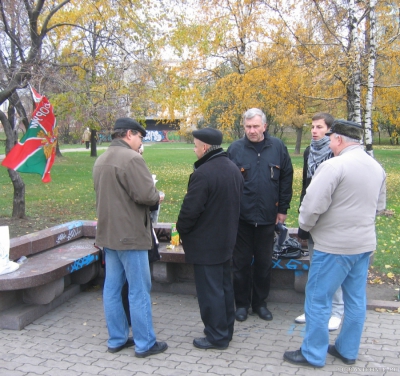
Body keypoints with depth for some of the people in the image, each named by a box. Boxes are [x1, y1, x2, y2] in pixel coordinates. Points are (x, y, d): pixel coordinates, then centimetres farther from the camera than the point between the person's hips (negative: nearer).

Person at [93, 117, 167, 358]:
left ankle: (117, 339, 23)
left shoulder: (101, 160, 13)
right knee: (139, 291, 0)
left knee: (112, 288, 13)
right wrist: (157, 196, -1)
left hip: (108, 233, 9)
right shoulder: (131, 158, -16)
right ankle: (145, 344, 10)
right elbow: (146, 194, -23)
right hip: (130, 235, -9)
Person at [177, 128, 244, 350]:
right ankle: (226, 330, 31)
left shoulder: (203, 173, -23)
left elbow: (190, 209, -21)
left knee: (210, 291, 3)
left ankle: (217, 337, 13)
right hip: (227, 238, 9)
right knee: (224, 286, 18)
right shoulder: (233, 169, 5)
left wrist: (181, 230, -4)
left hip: (205, 243, -9)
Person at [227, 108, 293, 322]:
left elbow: (286, 179, 4)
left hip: (267, 217, 1)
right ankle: (242, 303, 24)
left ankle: (260, 303, 28)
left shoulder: (278, 147, -1)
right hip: (241, 216, -1)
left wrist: (283, 209, 3)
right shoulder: (235, 149, -3)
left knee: (264, 263, 12)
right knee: (241, 263, 9)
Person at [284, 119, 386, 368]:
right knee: (356, 300, 16)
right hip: (365, 243, 8)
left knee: (318, 299, 5)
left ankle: (313, 354, 16)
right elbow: (380, 205, 16)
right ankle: (348, 351, 30)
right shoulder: (377, 167, 7)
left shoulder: (335, 165, -19)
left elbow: (313, 204, -20)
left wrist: (305, 225, -2)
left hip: (335, 245, -8)